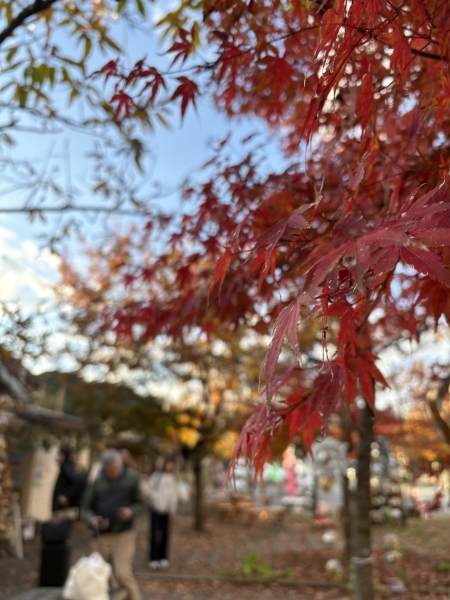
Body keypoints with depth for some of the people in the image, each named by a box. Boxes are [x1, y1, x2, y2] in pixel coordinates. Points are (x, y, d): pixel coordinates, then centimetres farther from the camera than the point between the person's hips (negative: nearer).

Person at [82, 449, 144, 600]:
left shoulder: (131, 477, -2)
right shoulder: (97, 481, 0)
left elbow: (140, 504, 5)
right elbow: (87, 508, 6)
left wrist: (131, 511, -16)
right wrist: (93, 520, -16)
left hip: (124, 535, -3)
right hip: (101, 536, 3)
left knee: (123, 575, -15)